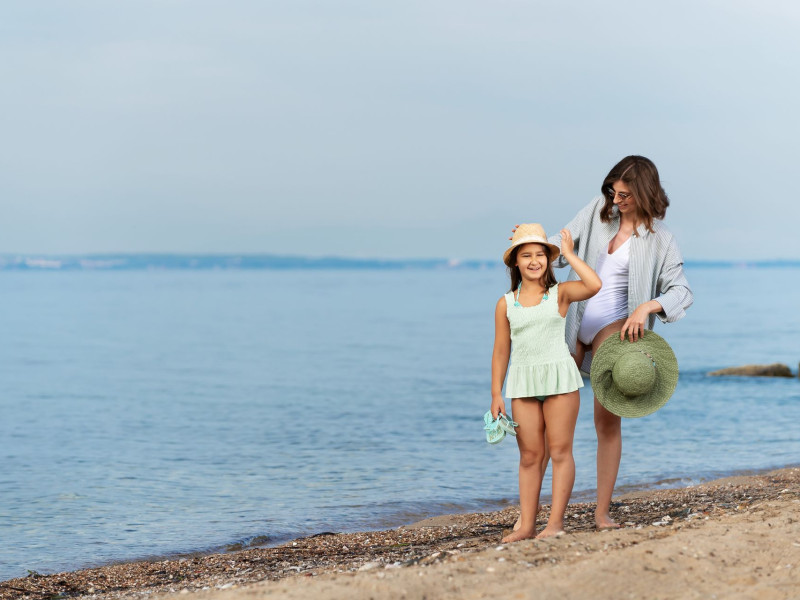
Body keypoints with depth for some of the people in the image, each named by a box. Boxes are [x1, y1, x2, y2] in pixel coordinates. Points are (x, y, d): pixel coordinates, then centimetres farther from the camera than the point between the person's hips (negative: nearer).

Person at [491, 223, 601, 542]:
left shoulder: (560, 294, 0)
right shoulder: (506, 304, 6)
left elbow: (594, 285, -19)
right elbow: (501, 351, 9)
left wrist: (568, 253, -7)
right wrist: (496, 394, 5)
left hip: (559, 376, -2)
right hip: (523, 383, 2)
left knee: (560, 450, 0)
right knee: (529, 455, 5)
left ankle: (556, 520, 4)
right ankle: (527, 524, 7)